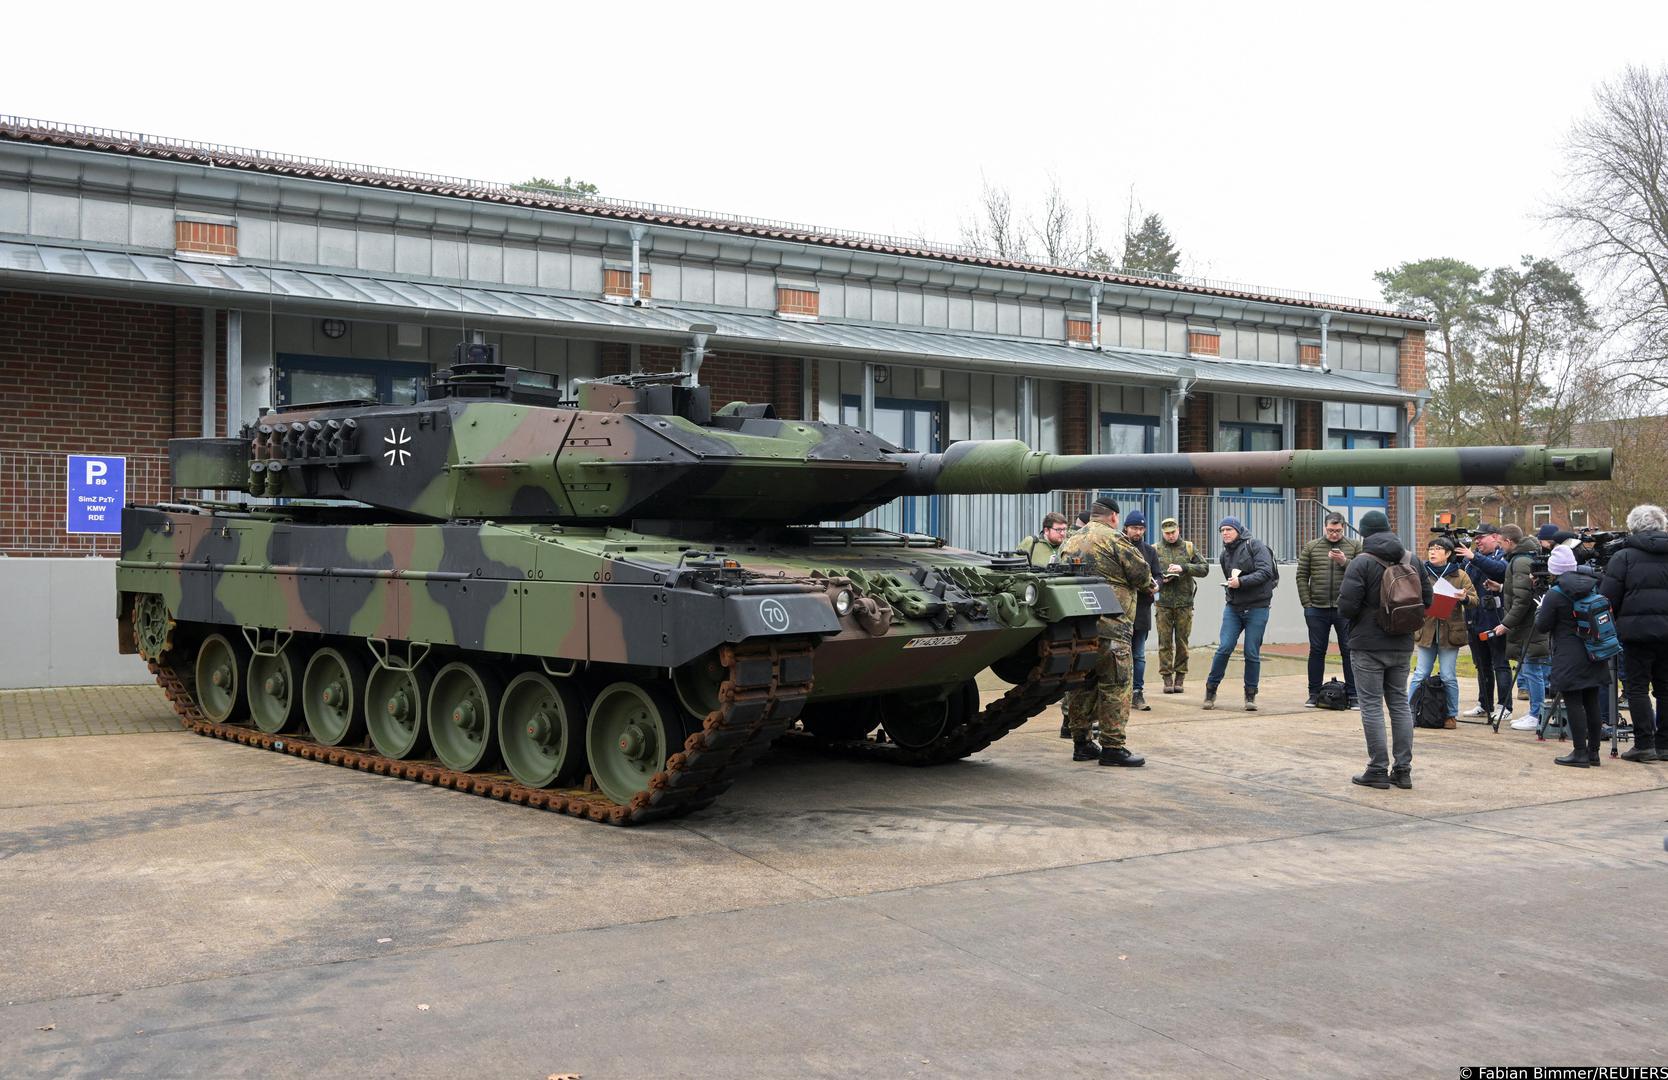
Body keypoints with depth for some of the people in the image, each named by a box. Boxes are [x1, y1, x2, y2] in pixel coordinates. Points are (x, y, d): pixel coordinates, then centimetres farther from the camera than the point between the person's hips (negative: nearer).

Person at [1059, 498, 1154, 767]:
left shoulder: (1070, 543, 16)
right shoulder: (1113, 538, -5)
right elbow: (1142, 573, -6)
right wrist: (1149, 584, 16)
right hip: (1110, 624, -7)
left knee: (1082, 684, 13)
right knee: (1115, 685, -3)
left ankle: (1081, 743, 16)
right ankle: (1112, 746, -5)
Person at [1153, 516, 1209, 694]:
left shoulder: (1189, 548, 8)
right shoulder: (1155, 549, 6)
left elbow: (1204, 568, -1)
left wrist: (1183, 568, -15)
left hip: (1184, 602, 1)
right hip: (1163, 602, -1)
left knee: (1182, 641, 3)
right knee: (1165, 641, -1)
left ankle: (1180, 678, 11)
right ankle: (1167, 678, 4)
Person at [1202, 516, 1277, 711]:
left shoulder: (1255, 545, -5)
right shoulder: (1225, 554, 13)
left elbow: (1266, 572, -17)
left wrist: (1241, 582, -23)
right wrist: (1229, 584, 3)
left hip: (1257, 608, -4)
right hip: (1233, 607, 4)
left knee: (1252, 653, 0)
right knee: (1224, 648, -7)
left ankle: (1250, 695, 11)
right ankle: (1210, 690, 3)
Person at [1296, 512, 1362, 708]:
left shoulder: (1354, 546, 5)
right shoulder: (1310, 547, 6)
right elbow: (1302, 576, 4)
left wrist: (1345, 562, -17)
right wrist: (1307, 604, -2)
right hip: (1317, 610, 1)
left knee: (1349, 651, 2)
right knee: (1317, 651, 7)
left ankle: (1352, 694, 8)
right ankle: (1314, 694, 15)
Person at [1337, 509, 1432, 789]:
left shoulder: (1361, 563, -14)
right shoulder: (1410, 561, 5)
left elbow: (1346, 606, -19)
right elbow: (1426, 599, 10)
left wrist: (1352, 618, 4)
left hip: (1368, 646, -6)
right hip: (1402, 644, 6)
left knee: (1372, 705, -1)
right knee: (1400, 702, 12)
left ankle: (1379, 769, 0)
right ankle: (1403, 769, 13)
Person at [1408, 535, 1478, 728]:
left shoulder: (1460, 576, 5)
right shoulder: (1421, 574, 9)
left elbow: (1474, 601, 1)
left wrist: (1464, 598, -21)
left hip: (1450, 632, -1)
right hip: (1426, 631, 1)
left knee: (1448, 677, 1)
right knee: (1420, 675, 1)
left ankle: (1451, 715, 13)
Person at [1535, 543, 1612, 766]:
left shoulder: (1555, 594, -13)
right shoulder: (1594, 586, 5)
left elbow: (1541, 626, -7)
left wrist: (1540, 610, 9)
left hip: (1569, 660, -6)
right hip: (1594, 656, 6)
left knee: (1574, 704, -3)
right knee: (1592, 703, 10)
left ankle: (1580, 752, -4)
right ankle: (1593, 750, 15)